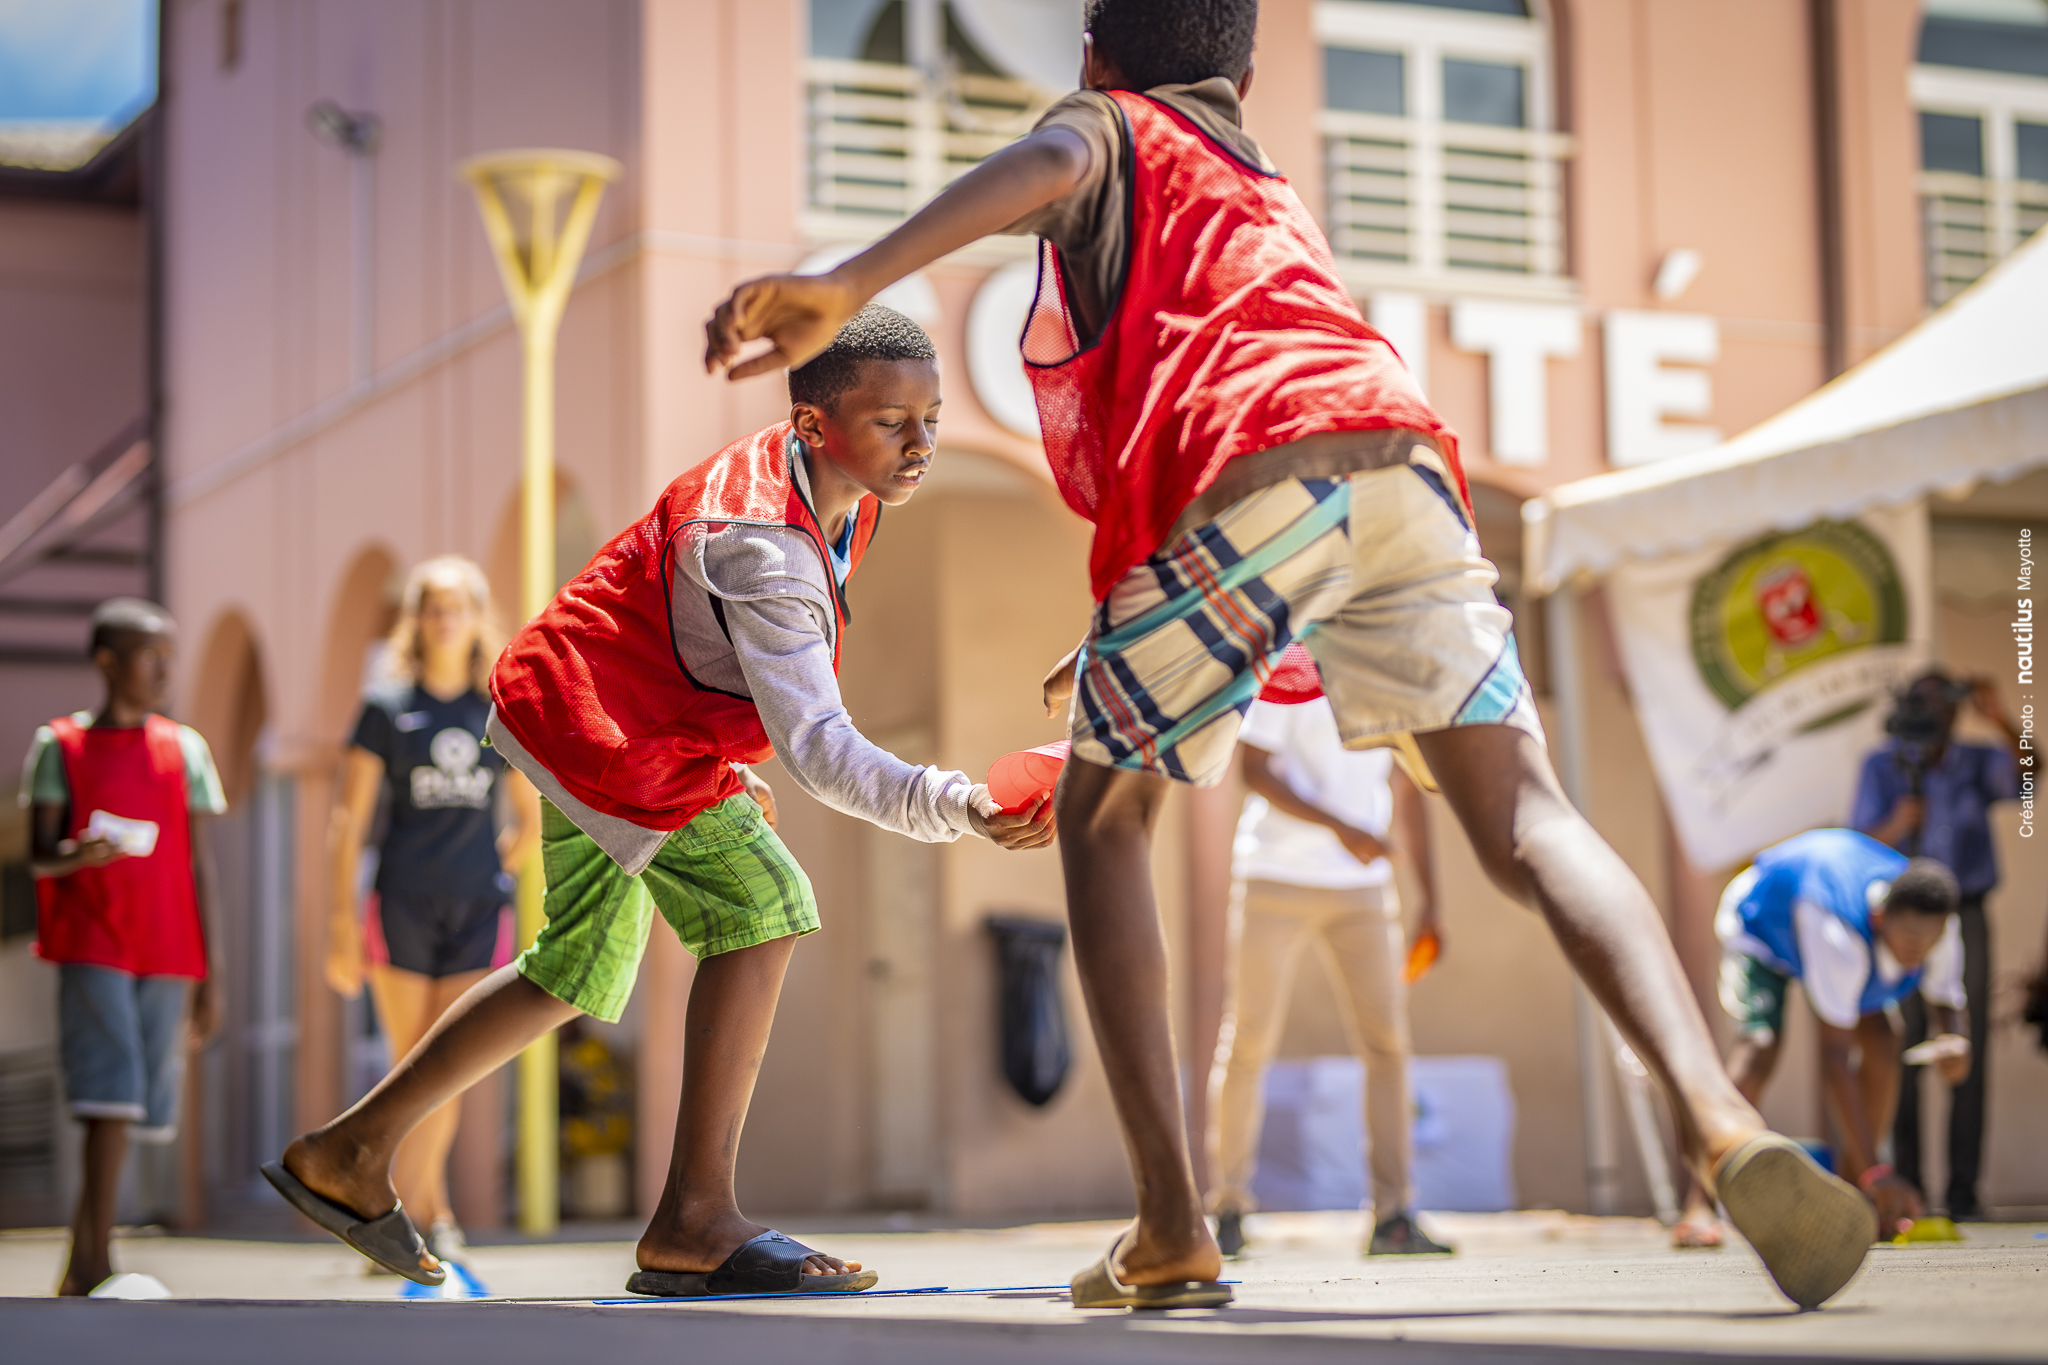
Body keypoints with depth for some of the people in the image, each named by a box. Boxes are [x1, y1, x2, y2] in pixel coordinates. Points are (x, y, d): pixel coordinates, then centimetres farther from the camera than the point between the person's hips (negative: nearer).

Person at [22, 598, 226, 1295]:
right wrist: (77, 855, -24)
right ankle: (98, 1264, -18)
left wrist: (210, 977, 7)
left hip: (167, 952, 4)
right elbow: (38, 857, 0)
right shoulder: (61, 745, 3)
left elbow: (197, 866, 10)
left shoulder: (183, 748, 11)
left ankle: (80, 1264, 16)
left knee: (142, 1107, 5)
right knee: (112, 1096, -17)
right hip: (92, 943, -4)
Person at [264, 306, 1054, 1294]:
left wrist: (725, 762, 18)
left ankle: (352, 1151, 31)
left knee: (580, 971, 20)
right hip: (595, 718, -11)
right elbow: (817, 748, -39)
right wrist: (955, 807, -52)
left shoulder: (820, 481, -2)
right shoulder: (762, 545, -32)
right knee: (760, 901, -21)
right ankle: (695, 1220, -18)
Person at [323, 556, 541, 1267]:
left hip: (478, 914, 1)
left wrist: (487, 880, 8)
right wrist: (342, 920, -8)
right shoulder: (386, 708, 2)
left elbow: (529, 822, 17)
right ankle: (435, 1215, 14)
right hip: (400, 908, -1)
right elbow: (349, 820, -2)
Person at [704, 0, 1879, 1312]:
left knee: (1103, 818, 15)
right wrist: (1126, 643, 57)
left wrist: (845, 283, -20)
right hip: (1401, 459, 5)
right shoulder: (1271, 192, 42)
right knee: (1530, 820, -4)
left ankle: (1172, 1232, 8)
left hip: (1241, 485, -5)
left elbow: (1046, 164, -4)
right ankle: (1725, 1125, -31)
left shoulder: (1111, 130, 23)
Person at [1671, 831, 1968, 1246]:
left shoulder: (1936, 925, -29)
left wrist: (1956, 1040, -38)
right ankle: (1699, 1209, -30)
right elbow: (1834, 1058, -46)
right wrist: (1874, 1170, -49)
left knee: (1881, 1039, -7)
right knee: (1759, 1043, -26)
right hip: (1759, 919, -6)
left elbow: (1947, 999, -10)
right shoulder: (1838, 931, -47)